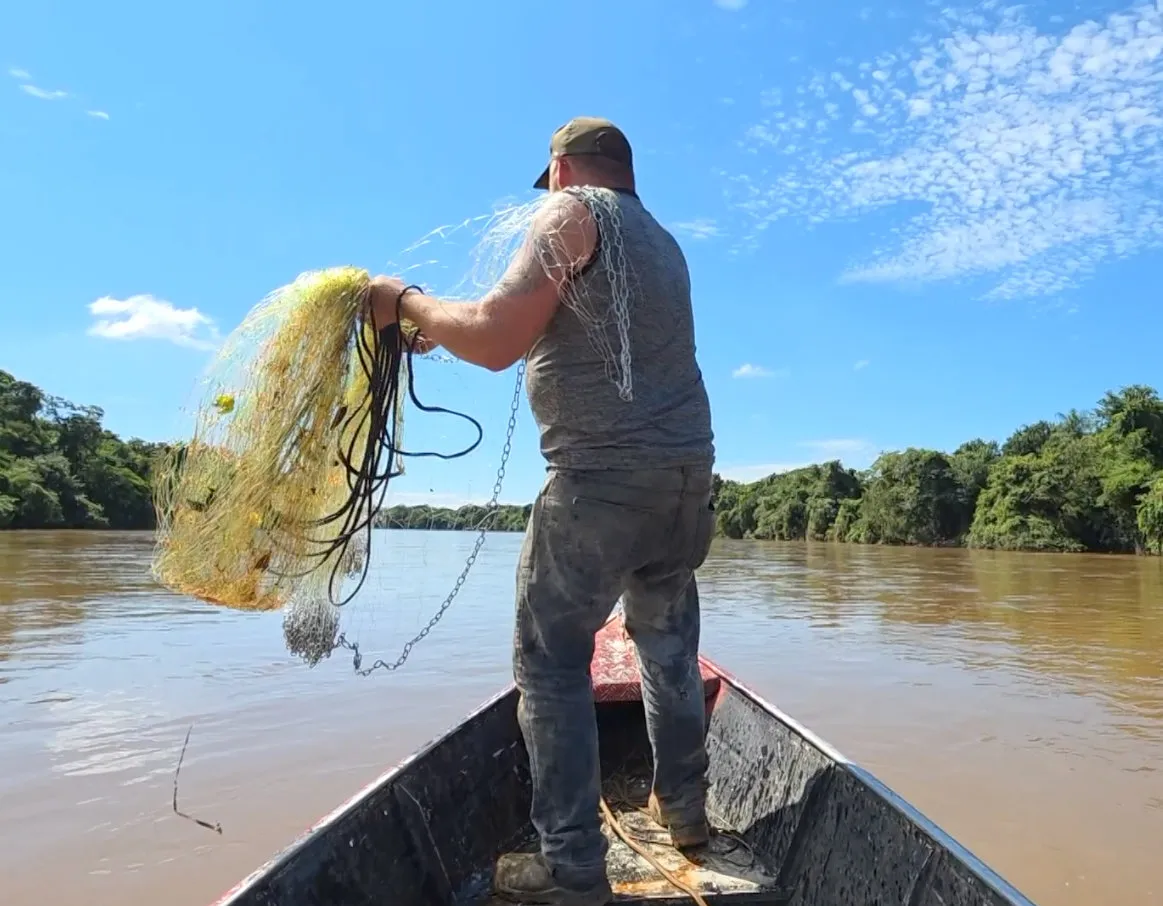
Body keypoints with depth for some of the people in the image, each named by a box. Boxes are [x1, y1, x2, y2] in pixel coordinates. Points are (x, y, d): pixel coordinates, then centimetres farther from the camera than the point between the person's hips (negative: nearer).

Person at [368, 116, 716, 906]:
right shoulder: (662, 242, 22)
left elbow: (495, 342, -14)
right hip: (688, 470, 8)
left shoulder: (573, 212, -2)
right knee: (670, 643, 21)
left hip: (603, 478, -8)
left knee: (551, 661, 2)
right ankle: (684, 806, 33)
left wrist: (407, 302, 3)